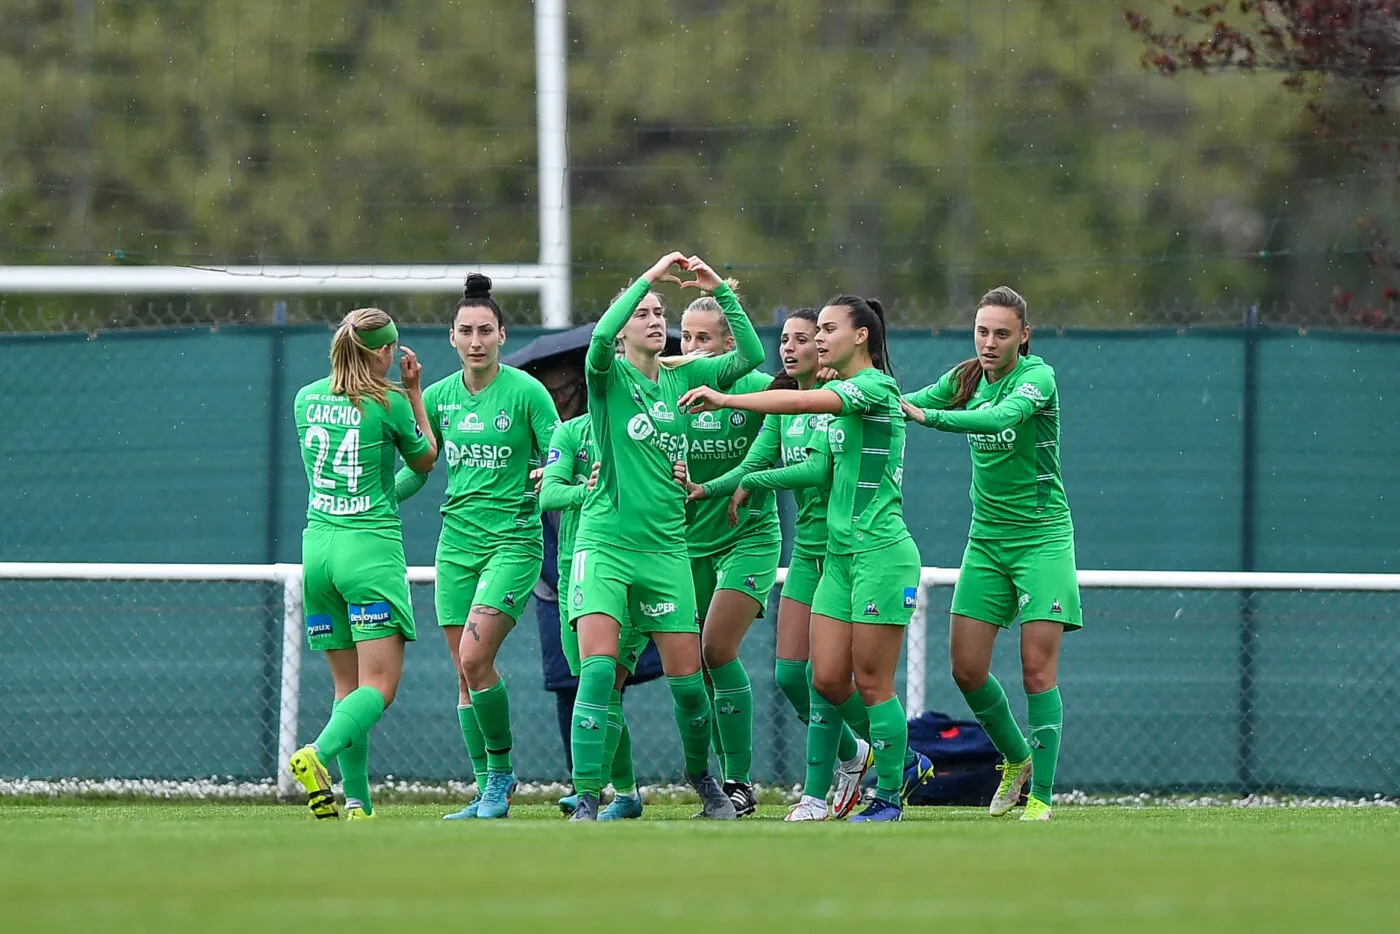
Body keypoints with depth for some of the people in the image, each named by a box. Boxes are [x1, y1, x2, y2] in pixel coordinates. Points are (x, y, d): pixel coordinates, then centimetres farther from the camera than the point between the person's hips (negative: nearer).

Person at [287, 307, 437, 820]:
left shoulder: (307, 399, 8)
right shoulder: (388, 403, -6)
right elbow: (425, 460, 10)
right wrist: (414, 392, 16)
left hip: (317, 544, 6)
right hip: (371, 545, -6)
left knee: (348, 685, 10)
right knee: (379, 685, -7)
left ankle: (357, 802, 2)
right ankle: (317, 756, -32)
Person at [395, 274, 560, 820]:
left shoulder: (526, 391, -7)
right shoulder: (439, 396, 7)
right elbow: (415, 470, 15)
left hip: (513, 539, -5)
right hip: (457, 542, 5)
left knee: (475, 658, -18)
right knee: (466, 673, 4)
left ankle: (502, 771, -1)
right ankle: (488, 794, 11)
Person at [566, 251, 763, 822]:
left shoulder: (683, 378, 10)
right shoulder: (608, 376, -1)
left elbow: (752, 355, 1)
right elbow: (600, 336, -23)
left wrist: (720, 292, -7)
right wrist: (649, 276, -21)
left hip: (666, 548, 3)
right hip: (604, 543, -3)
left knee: (687, 680, 5)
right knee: (598, 668, -17)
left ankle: (700, 775, 30)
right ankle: (586, 799, -15)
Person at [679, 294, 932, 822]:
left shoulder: (876, 386, -12)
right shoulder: (838, 398, 16)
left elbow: (801, 402, -25)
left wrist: (725, 399, -25)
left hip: (881, 553, -9)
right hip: (838, 554, 9)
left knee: (872, 683, -5)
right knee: (827, 679, 5)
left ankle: (889, 797, 5)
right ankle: (904, 762, 22)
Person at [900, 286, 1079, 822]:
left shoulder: (1037, 376, -14)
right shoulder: (966, 379, 5)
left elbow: (1002, 416, -32)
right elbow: (907, 404, 2)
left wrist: (927, 415, -41)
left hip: (1041, 536, -6)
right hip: (986, 537, 6)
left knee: (1037, 670, -10)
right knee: (967, 669, 2)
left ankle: (1040, 797, -5)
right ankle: (1015, 758, 26)